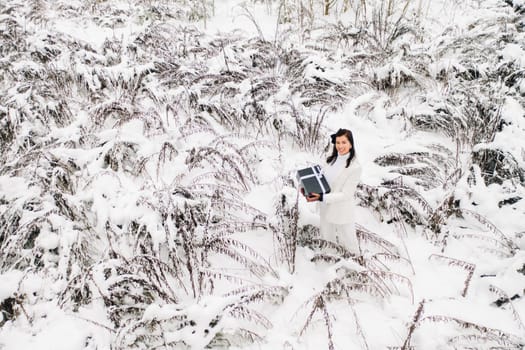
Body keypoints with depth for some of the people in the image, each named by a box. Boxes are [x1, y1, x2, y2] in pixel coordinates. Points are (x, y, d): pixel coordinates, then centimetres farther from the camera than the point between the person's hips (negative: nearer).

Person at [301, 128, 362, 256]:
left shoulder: (355, 167, -23)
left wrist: (322, 198, -29)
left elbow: (346, 194, -22)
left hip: (342, 212, -7)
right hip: (326, 209, 7)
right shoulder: (333, 159, -2)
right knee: (327, 241, 26)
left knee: (347, 243, 15)